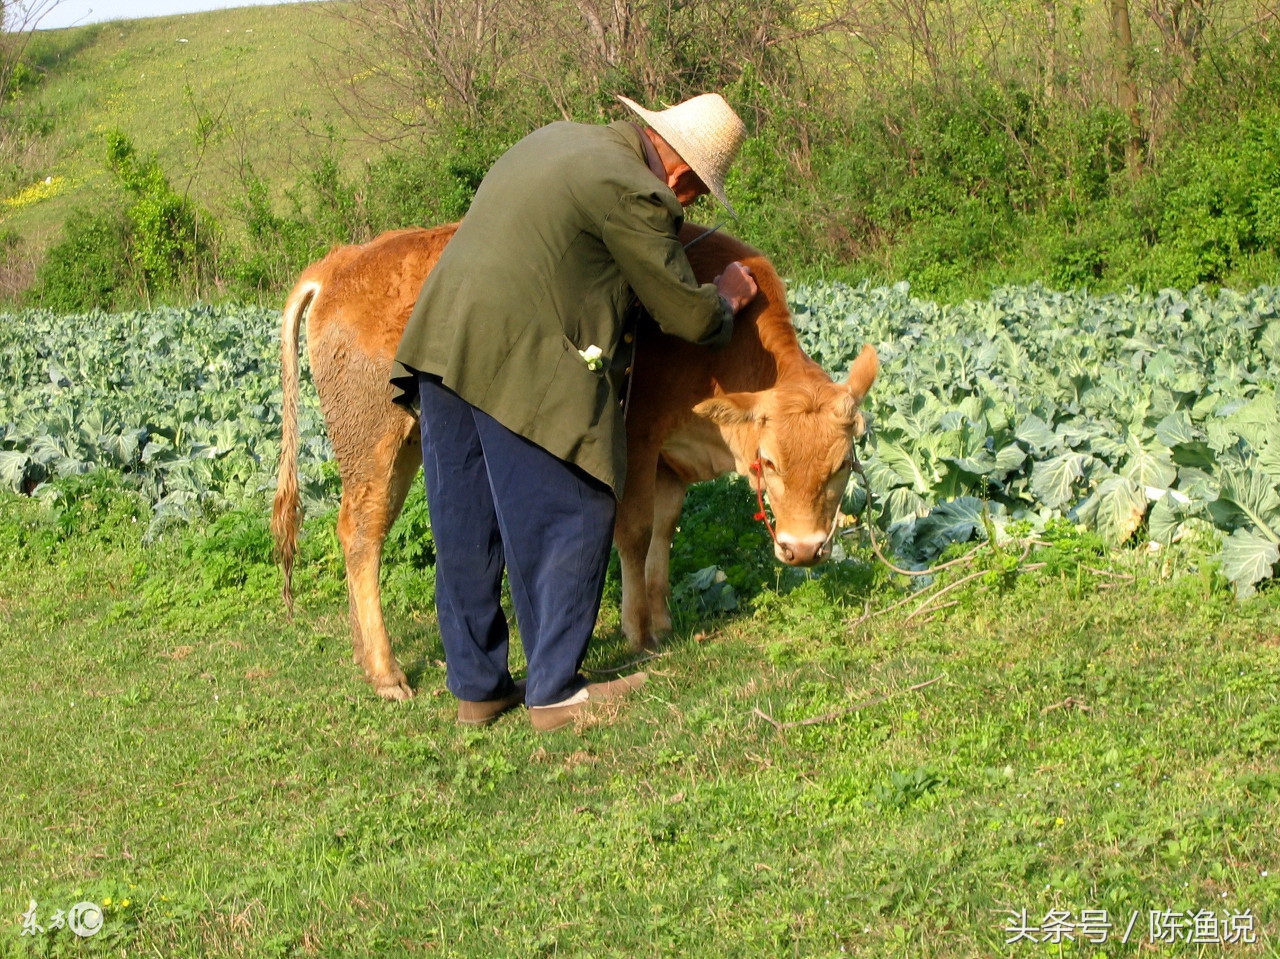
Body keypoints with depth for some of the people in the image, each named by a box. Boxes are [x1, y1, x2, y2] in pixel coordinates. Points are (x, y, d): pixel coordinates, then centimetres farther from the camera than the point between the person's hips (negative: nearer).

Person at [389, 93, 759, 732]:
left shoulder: (560, 138, 18)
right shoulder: (634, 193, -8)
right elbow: (689, 315, -3)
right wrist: (726, 299, 19)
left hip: (441, 342, 9)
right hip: (523, 366, -9)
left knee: (466, 528, 13)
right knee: (566, 523, 3)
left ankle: (475, 687, 22)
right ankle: (555, 692, 11)